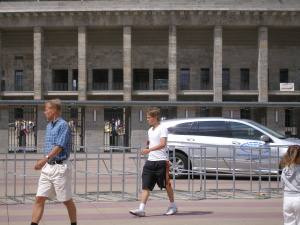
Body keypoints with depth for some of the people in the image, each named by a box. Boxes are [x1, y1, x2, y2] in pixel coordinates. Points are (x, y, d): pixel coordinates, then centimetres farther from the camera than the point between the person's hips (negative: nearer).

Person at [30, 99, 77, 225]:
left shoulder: (63, 125, -11)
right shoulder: (49, 126, 16)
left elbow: (59, 146, -23)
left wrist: (45, 158, -35)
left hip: (60, 166, -8)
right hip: (47, 167, 8)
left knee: (67, 200, 3)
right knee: (39, 199, 1)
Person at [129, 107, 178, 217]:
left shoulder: (162, 129, -7)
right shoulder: (150, 131, 19)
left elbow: (162, 144, -21)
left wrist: (149, 150, -29)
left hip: (161, 161, -7)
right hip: (150, 161, 7)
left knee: (166, 185, 6)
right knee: (145, 186, -4)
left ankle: (173, 206, 22)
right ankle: (141, 209, -10)